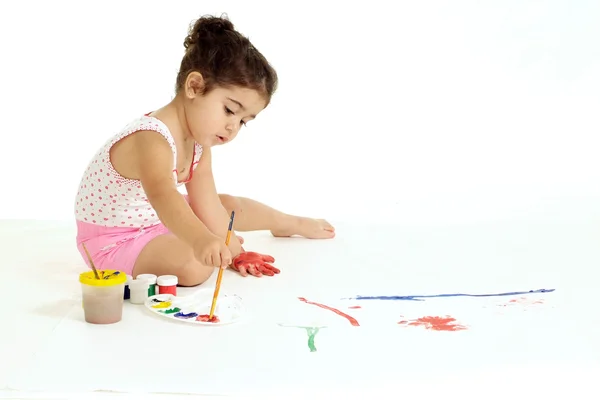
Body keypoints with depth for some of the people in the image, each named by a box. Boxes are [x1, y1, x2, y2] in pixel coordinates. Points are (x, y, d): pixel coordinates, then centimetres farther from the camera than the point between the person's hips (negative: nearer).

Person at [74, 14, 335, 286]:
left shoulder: (198, 141, -6)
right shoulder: (152, 140, -36)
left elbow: (208, 206, -2)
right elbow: (163, 196, -56)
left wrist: (228, 247, -7)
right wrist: (201, 240, -71)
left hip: (156, 221, 9)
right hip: (112, 241, -9)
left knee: (231, 205, 20)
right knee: (194, 265, -34)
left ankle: (292, 224, 49)